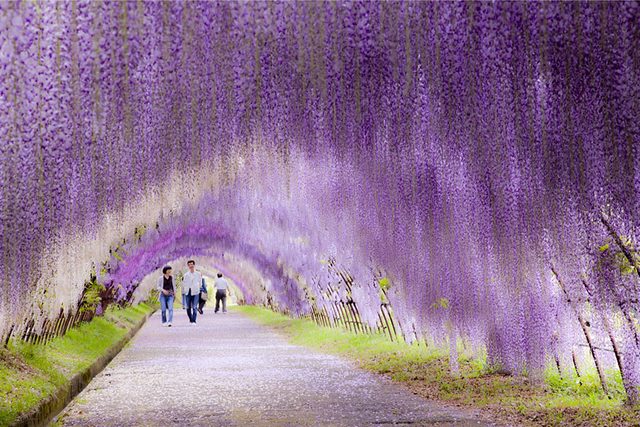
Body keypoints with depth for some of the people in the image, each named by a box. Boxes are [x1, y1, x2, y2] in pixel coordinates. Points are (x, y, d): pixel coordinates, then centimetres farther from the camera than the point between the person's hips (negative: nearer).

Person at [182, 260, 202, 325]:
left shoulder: (198, 274, 7)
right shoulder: (186, 275, 11)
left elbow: (200, 283, 12)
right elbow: (184, 284, 12)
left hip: (195, 292, -2)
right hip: (187, 292, 2)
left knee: (194, 307, -11)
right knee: (188, 307, 4)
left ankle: (194, 321, -11)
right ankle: (191, 319, 21)